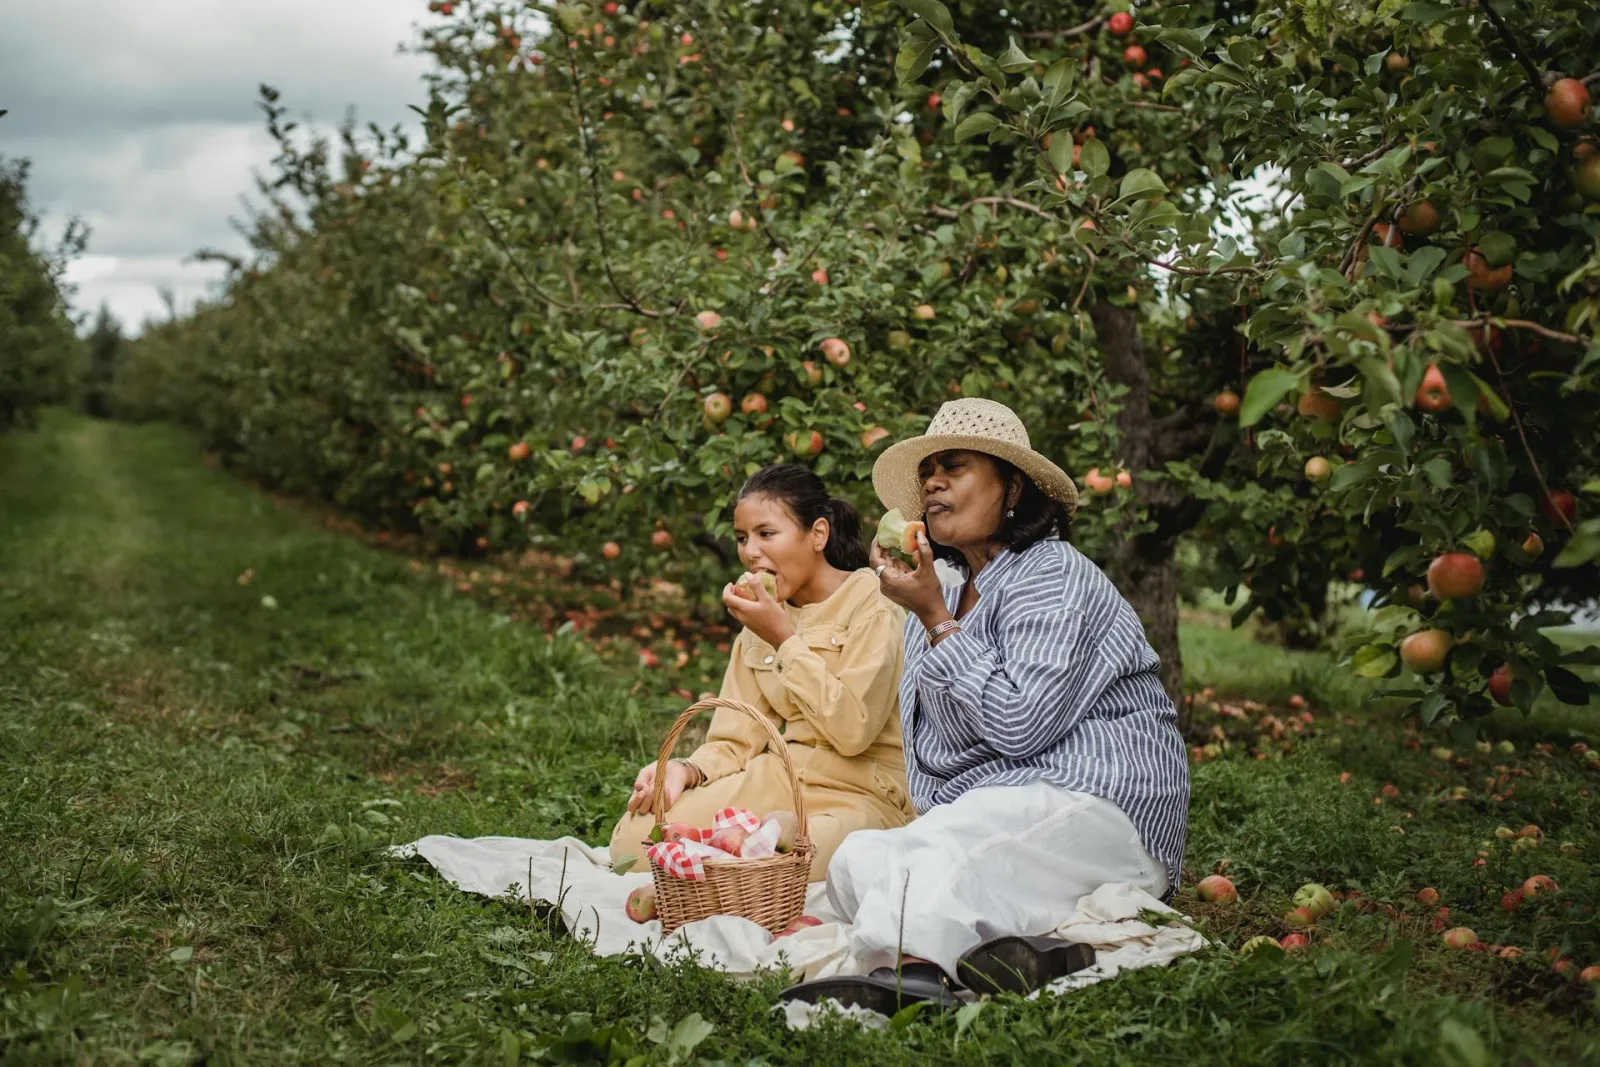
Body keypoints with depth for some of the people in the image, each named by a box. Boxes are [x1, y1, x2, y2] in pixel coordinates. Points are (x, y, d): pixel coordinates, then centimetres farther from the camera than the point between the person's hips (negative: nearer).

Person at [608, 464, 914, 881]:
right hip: (777, 779, 6)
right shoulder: (760, 620, 15)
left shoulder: (873, 604, -6)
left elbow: (853, 729, -18)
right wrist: (688, 770, -12)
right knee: (633, 838, -15)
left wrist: (785, 639, -13)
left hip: (864, 794, -6)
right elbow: (738, 741, 10)